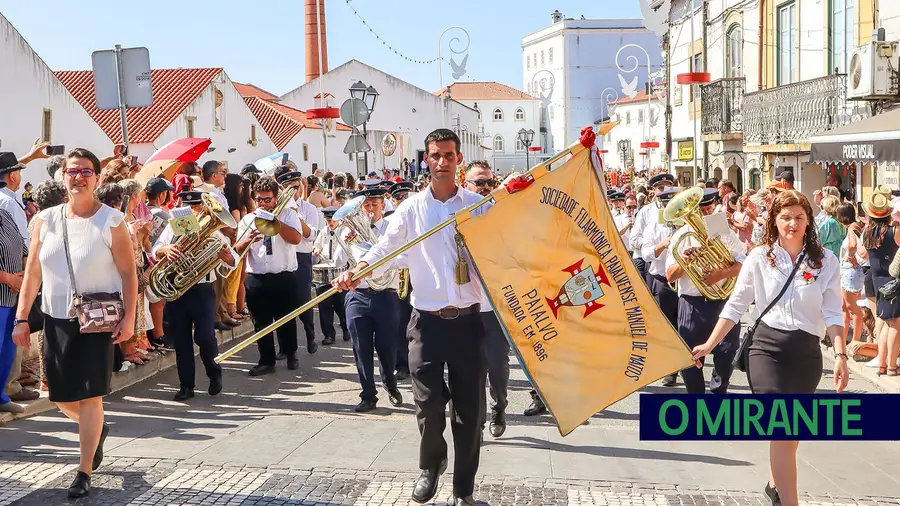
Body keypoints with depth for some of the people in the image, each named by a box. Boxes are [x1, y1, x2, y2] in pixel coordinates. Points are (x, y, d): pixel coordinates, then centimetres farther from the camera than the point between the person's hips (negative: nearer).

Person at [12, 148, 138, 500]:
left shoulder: (111, 222, -7)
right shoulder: (46, 220, 3)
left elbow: (128, 273, -6)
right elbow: (32, 272, 7)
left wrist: (129, 317, -13)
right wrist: (21, 318, 3)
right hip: (56, 319, 4)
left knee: (89, 395, -3)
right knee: (61, 396, 12)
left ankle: (84, 472, 9)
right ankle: (97, 430, 43)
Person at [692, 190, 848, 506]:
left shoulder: (825, 261, 1)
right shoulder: (759, 258, 0)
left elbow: (832, 313, -2)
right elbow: (736, 305, 3)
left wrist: (840, 355, -14)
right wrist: (710, 344, 0)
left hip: (807, 352, 2)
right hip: (768, 347, -1)